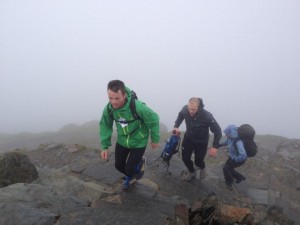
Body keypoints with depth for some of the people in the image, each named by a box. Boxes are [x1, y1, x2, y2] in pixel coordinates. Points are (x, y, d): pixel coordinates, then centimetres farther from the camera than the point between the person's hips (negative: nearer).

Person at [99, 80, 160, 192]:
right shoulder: (108, 108, -20)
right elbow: (105, 126, -2)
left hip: (138, 142, -4)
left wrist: (155, 139, -8)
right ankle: (130, 177, 47)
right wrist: (104, 146, -5)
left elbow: (154, 119, -19)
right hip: (122, 141, 5)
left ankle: (140, 162, 35)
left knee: (129, 168, -2)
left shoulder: (137, 106, -35)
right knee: (119, 165, 13)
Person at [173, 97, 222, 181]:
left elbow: (217, 131, -23)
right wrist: (176, 126, -11)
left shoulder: (207, 116, -35)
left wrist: (215, 146, -26)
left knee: (198, 162, 8)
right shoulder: (185, 109, -24)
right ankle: (192, 172, 42)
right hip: (188, 138, 3)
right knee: (185, 158, 10)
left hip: (201, 142, -3)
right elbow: (180, 115, 3)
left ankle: (202, 168, 47)